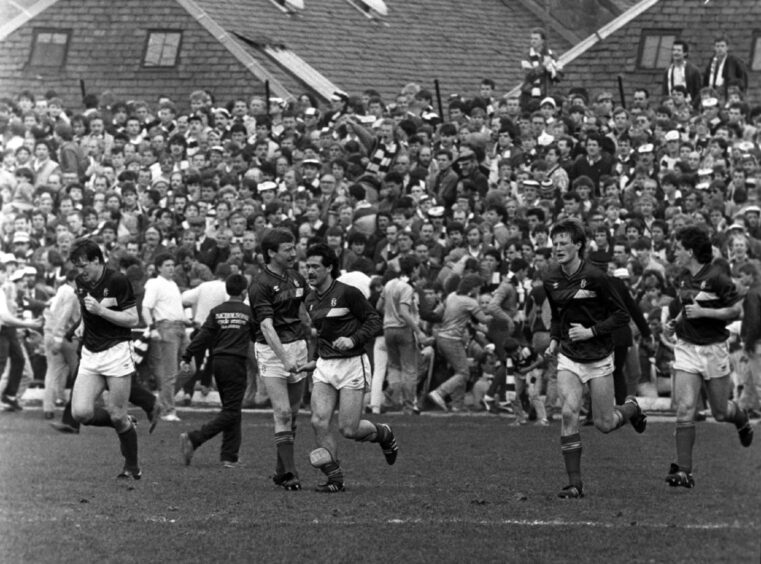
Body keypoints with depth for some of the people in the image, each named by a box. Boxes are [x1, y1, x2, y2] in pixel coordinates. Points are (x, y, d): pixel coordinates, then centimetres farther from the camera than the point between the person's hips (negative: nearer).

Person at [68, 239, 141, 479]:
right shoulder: (81, 282, 8)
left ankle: (132, 467, 17)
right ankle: (125, 423, 17)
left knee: (118, 416, -2)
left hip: (116, 351, -6)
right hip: (90, 355, 6)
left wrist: (101, 310, -21)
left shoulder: (117, 281, -12)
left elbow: (132, 319, -13)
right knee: (81, 413, -10)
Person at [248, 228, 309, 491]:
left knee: (292, 413, 9)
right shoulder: (260, 286, -14)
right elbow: (267, 325, -23)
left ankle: (281, 470, 18)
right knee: (282, 413, -12)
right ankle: (290, 474, -11)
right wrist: (284, 359, -31)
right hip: (271, 351, -7)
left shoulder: (297, 279, 8)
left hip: (297, 345, 7)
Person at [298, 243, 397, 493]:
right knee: (319, 421, -12)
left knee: (348, 429, -8)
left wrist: (353, 340, -21)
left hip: (352, 364, -6)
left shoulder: (348, 293, -10)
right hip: (325, 366, 6)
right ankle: (335, 478, -2)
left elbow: (375, 322, -8)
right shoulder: (311, 301, 11)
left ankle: (383, 434, 25)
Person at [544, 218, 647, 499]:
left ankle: (631, 407, 40)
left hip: (598, 357, -3)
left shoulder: (594, 277, -15)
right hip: (569, 357, 3)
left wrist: (591, 331, -19)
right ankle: (575, 483, -12)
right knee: (569, 413, -16)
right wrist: (554, 340, 4)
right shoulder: (551, 279, 1)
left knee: (604, 424, 3)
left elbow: (621, 315, -9)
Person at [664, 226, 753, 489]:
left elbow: (736, 310, -12)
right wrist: (675, 321, 5)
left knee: (720, 412, 8)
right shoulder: (682, 279, 7)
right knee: (685, 410, -10)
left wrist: (702, 312, -19)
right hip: (686, 347, 4)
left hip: (714, 349, -4)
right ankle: (684, 470, -9)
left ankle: (740, 416, 46)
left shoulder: (716, 277, -14)